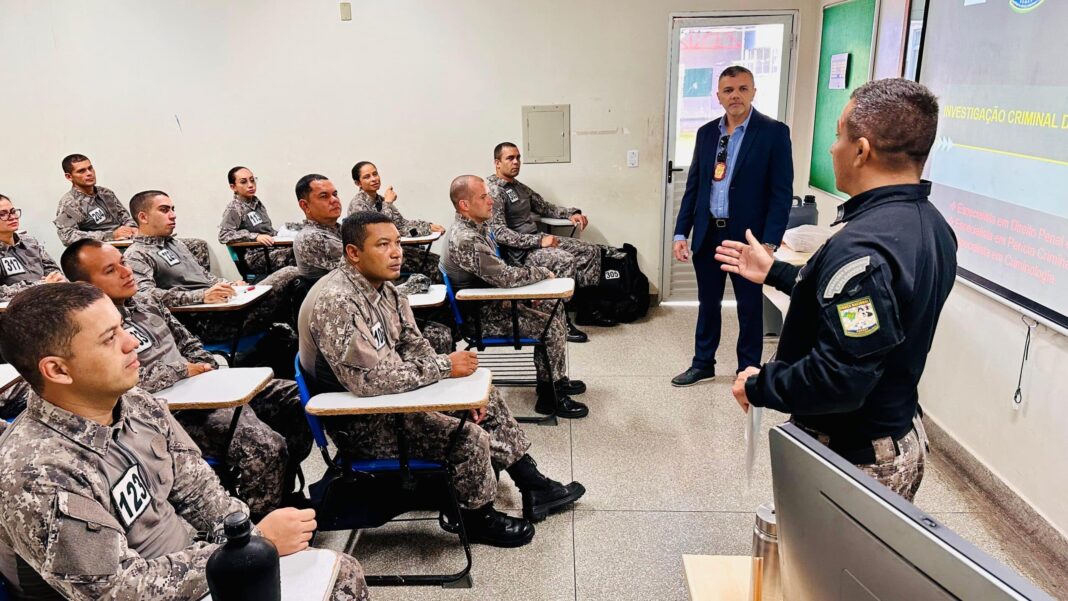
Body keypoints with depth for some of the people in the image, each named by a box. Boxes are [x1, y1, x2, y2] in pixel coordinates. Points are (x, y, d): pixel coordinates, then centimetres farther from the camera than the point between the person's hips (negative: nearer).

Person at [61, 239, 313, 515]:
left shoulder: (144, 302, 15)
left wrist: (206, 369, 5)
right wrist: (184, 371, -12)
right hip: (177, 409, -9)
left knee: (298, 398, 2)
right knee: (265, 446, -30)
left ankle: (284, 499, 15)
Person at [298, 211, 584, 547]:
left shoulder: (382, 286, 1)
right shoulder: (336, 302, -28)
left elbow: (414, 345, 8)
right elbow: (370, 380, -34)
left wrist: (456, 384, -6)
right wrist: (444, 367, -24)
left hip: (391, 392, 10)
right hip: (358, 420, -10)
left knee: (485, 396, 10)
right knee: (470, 439, -20)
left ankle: (533, 487, 20)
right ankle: (479, 518, 9)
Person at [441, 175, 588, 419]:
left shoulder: (475, 227, 5)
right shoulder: (465, 239, -27)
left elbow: (499, 272, 15)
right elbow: (504, 276, -29)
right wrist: (543, 272, -14)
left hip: (494, 301, 10)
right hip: (484, 316, -10)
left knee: (555, 310, 11)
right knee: (552, 326, -12)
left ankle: (557, 379, 22)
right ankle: (550, 397, 1)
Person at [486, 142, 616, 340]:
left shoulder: (519, 187, 17)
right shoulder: (493, 190, -12)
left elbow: (545, 206, 26)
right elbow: (499, 232, -22)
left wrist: (572, 213, 7)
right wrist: (539, 241, -25)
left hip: (537, 240, 10)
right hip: (519, 251, -10)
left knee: (591, 251, 2)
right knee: (566, 261, -31)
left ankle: (585, 310, 8)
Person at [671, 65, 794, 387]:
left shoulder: (774, 132, -7)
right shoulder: (706, 132, 7)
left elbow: (781, 193, -10)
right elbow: (693, 186, 10)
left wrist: (770, 243, -17)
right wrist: (681, 232, 4)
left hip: (747, 236, -4)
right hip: (708, 234, 4)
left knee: (749, 308, 10)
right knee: (708, 303, 16)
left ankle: (748, 371, 25)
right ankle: (703, 363, 31)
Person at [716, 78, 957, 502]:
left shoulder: (863, 248, -30)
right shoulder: (930, 226, 1)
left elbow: (839, 379, -33)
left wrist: (759, 387, -16)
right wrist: (773, 272, 18)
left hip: (854, 459, -9)